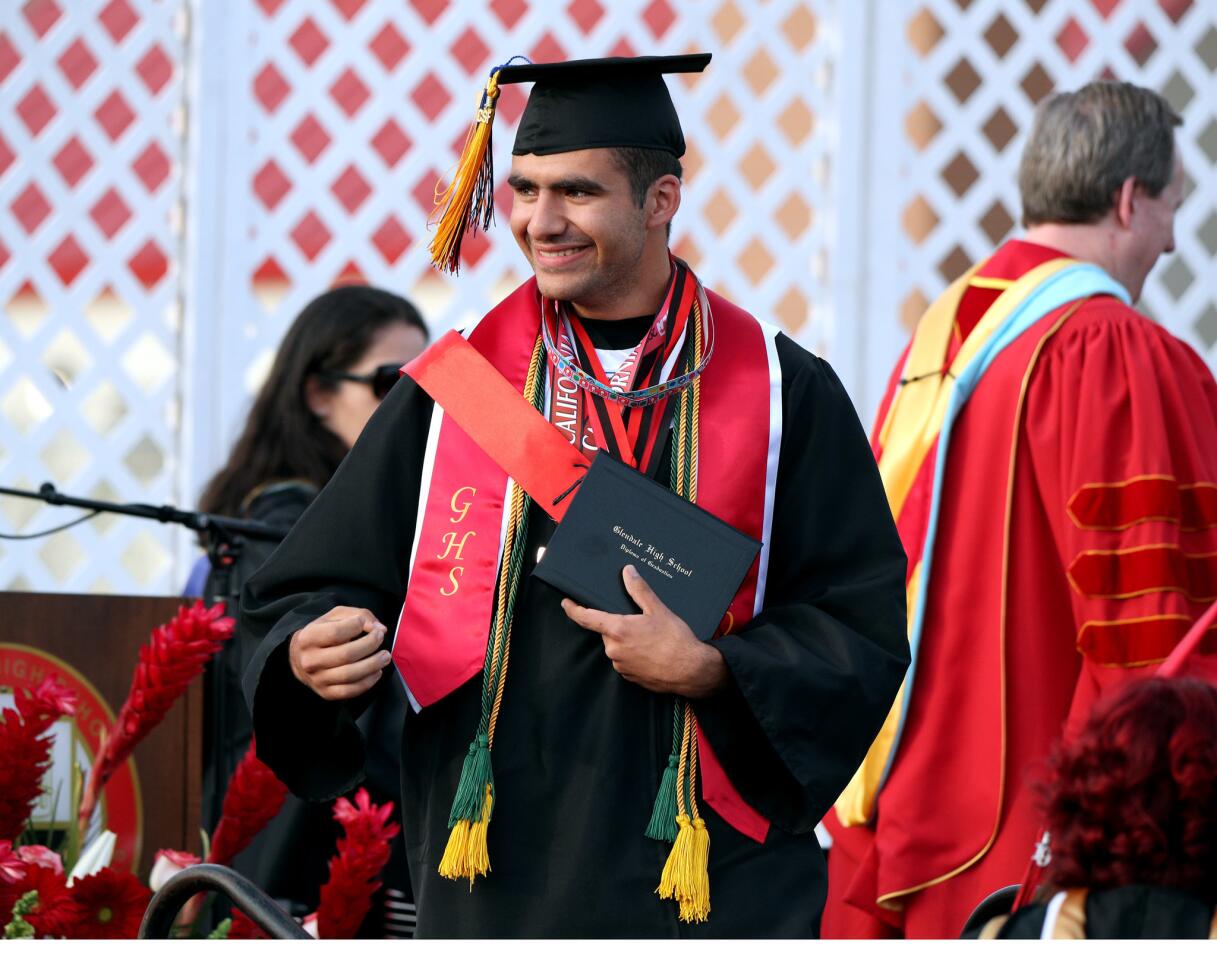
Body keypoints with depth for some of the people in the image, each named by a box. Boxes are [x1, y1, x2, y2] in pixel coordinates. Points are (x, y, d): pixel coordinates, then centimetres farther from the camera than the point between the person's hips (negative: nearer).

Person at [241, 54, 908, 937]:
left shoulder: (782, 396, 1)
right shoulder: (457, 387, 7)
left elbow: (866, 632, -2)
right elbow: (311, 590, 7)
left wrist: (710, 671, -17)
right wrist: (312, 653, -15)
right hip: (495, 889, 2)